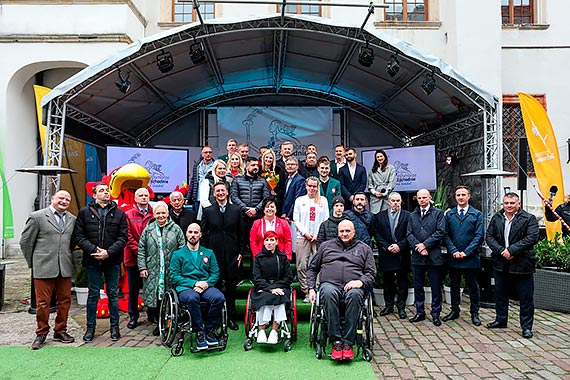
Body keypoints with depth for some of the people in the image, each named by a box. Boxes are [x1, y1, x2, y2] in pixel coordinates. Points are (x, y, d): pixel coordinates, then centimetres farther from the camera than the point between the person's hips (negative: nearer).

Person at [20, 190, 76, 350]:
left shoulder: (72, 219, 11)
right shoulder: (37, 217, -1)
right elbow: (25, 241, 3)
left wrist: (67, 259, 11)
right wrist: (33, 263, 6)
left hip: (65, 269, 4)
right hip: (44, 268, -4)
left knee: (64, 301, 8)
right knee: (43, 302, 3)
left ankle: (60, 331, 23)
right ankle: (41, 334, 18)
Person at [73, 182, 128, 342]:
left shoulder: (119, 213, 4)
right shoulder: (85, 212, 3)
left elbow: (123, 237, -1)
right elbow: (78, 236, -2)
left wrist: (108, 252, -13)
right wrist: (94, 250, -14)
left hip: (113, 261, 1)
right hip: (92, 261, 0)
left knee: (113, 294, 10)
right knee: (93, 294, 8)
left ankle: (114, 327, 20)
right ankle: (90, 327, 22)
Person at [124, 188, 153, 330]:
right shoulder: (128, 215, 3)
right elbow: (128, 237, -3)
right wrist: (138, 251, -12)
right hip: (133, 258, 0)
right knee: (133, 290, 9)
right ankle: (133, 317, 21)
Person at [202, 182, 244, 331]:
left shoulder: (236, 210, 6)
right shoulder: (208, 211, 5)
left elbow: (241, 233, 7)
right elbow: (204, 234, 6)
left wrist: (240, 252, 3)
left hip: (232, 254, 1)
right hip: (214, 254, -1)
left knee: (231, 286, 7)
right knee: (215, 285, 1)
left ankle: (230, 317, 18)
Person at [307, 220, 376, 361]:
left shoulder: (364, 248, 22)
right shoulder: (326, 246, 24)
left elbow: (371, 272, 13)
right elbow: (312, 268, 23)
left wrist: (361, 282, -8)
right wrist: (311, 288, 9)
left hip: (353, 286, 0)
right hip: (330, 284, 1)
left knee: (355, 295, -37)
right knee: (328, 294, -37)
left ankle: (348, 343, -29)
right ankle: (336, 341, -29)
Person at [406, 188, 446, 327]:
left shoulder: (438, 213, 2)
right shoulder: (412, 215, 13)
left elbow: (440, 232, -8)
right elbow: (409, 234, 5)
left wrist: (425, 244, -13)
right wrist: (417, 246, -11)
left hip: (434, 256, -3)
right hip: (417, 256, 3)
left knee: (436, 287, 3)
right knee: (418, 287, 10)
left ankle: (436, 314, 14)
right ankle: (420, 312, 21)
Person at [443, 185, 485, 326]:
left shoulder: (477, 214, 1)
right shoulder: (449, 214, 7)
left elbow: (479, 236, -5)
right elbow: (446, 235, 3)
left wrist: (466, 252, -12)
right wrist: (453, 251, -10)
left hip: (471, 258, -2)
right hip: (453, 257, 2)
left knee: (473, 286, 6)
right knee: (454, 285, 12)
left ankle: (474, 313, 18)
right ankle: (455, 311, 25)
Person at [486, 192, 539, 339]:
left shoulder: (529, 219, -5)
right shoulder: (496, 218, 8)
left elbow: (532, 238, -16)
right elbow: (489, 237, 2)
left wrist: (511, 250, -21)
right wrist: (501, 251, -14)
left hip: (522, 265, -4)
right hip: (501, 264, 4)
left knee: (526, 298, 3)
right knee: (500, 295, 16)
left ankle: (527, 326, 16)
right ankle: (501, 320, 32)